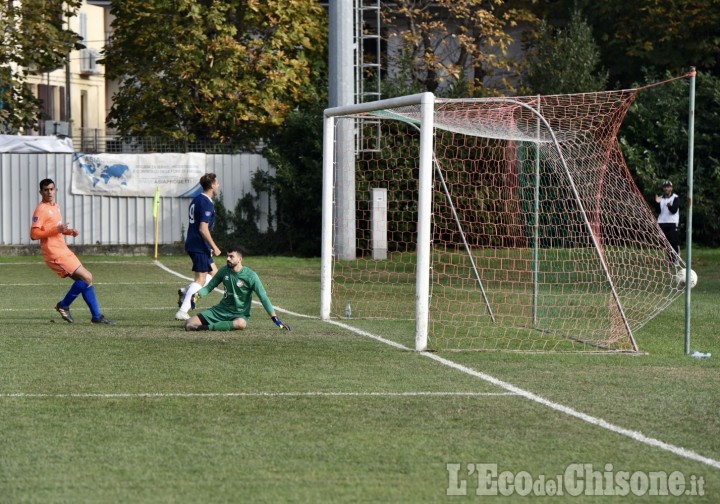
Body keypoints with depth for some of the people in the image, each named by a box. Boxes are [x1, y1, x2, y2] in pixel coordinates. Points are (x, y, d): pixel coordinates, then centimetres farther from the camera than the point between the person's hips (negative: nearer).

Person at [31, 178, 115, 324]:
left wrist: (68, 231, 11)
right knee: (86, 278, -13)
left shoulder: (56, 207, 16)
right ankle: (63, 305, 1)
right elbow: (34, 234, -20)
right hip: (55, 254, -9)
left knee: (86, 278, 8)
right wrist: (56, 229, -27)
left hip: (63, 251, 9)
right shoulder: (41, 210, -12)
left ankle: (96, 316, 13)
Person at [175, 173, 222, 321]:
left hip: (193, 244, 10)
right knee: (201, 279, -6)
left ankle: (185, 292, 7)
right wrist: (214, 247, -15)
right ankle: (182, 312, -10)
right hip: (200, 246, -10)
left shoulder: (197, 200, 15)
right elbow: (203, 228, -22)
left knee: (213, 272, 17)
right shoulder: (206, 203, -16)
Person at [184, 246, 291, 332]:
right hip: (221, 310, 4)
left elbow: (263, 297, -13)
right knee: (189, 325, -13)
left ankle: (206, 328, -35)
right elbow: (209, 286, 9)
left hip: (240, 314, -4)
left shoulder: (250, 276, -12)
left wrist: (276, 320, -18)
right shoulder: (224, 270, 1)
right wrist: (197, 295, -14)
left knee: (241, 324, -44)